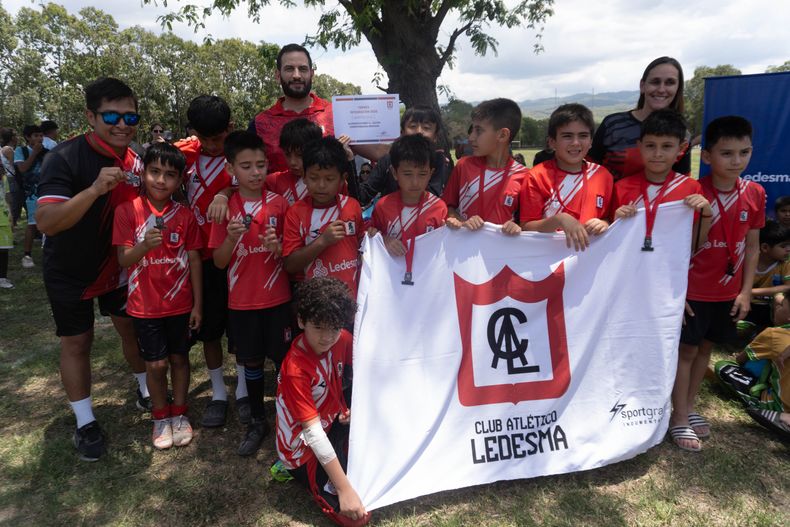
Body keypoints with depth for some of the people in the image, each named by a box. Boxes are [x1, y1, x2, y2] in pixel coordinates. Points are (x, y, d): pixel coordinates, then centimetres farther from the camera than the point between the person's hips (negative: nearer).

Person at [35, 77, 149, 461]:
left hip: (118, 266, 5)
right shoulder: (65, 158, -25)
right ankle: (85, 423, 23)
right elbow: (46, 222, -35)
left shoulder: (135, 161, -7)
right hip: (70, 273, -4)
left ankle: (146, 390, 37)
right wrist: (95, 188, -45)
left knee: (132, 328, 15)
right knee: (77, 343, 7)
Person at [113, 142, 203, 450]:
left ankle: (179, 414, 30)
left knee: (179, 358, 12)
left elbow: (194, 260, 1)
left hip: (180, 303, 2)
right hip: (145, 305, -1)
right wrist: (145, 244, -32)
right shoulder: (127, 211, -8)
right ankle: (160, 417, 28)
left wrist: (197, 304, 0)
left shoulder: (185, 215, -3)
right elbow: (123, 260, -11)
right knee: (156, 363, 6)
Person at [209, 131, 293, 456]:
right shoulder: (225, 209, -2)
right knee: (252, 362, 13)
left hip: (277, 298, -1)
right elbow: (219, 262, -2)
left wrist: (278, 247, -20)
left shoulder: (279, 204, -4)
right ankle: (257, 422, 30)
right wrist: (231, 238, -20)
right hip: (241, 301, 1)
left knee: (283, 360, 6)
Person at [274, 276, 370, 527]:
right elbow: (313, 433, -31)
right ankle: (301, 474, 7)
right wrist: (345, 488, -31)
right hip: (304, 449, -7)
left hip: (331, 423, 7)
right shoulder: (295, 369, -30)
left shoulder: (343, 340, -12)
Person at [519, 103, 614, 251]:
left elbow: (608, 218, 14)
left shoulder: (603, 175, 4)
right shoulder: (537, 176, -5)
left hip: (589, 250, 4)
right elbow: (526, 228, -7)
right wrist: (559, 220, -21)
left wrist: (604, 225, -6)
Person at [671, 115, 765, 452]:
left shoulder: (754, 194, -1)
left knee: (705, 348, 16)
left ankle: (689, 406, 32)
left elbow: (752, 246, 6)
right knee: (687, 350, 5)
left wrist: (745, 291, 3)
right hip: (693, 291, -5)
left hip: (728, 293, 5)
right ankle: (679, 418, 17)